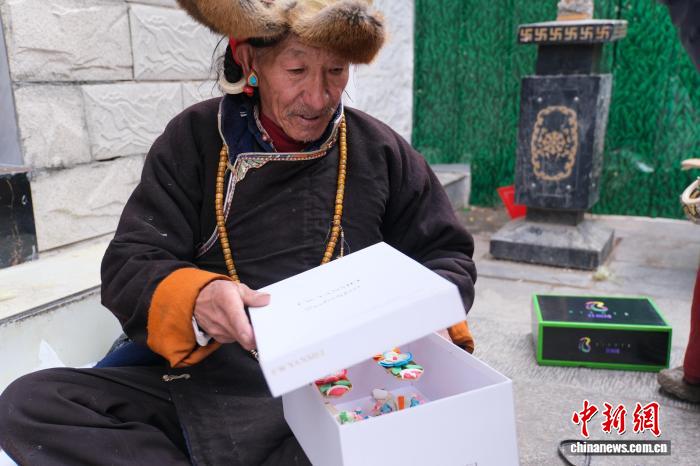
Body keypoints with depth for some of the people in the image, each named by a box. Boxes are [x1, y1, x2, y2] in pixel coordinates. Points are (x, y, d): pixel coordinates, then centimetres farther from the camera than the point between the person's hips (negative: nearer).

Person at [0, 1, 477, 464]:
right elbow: (129, 266, -2)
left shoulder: (382, 151, 4)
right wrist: (194, 298, -25)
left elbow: (449, 256, 12)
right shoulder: (193, 140, 2)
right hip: (209, 380, 0)